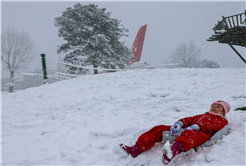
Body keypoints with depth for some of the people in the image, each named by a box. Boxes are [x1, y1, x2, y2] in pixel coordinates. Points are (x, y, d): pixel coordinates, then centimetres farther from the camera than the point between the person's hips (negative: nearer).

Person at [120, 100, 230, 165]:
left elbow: (206, 125, -3)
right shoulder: (202, 115, 38)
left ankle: (173, 151, -75)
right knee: (159, 129, -6)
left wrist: (191, 128, -19)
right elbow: (189, 119, 20)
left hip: (201, 135, -7)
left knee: (188, 134, -42)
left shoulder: (221, 120, 18)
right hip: (184, 132, 7)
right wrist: (178, 124, -2)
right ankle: (136, 150, -17)